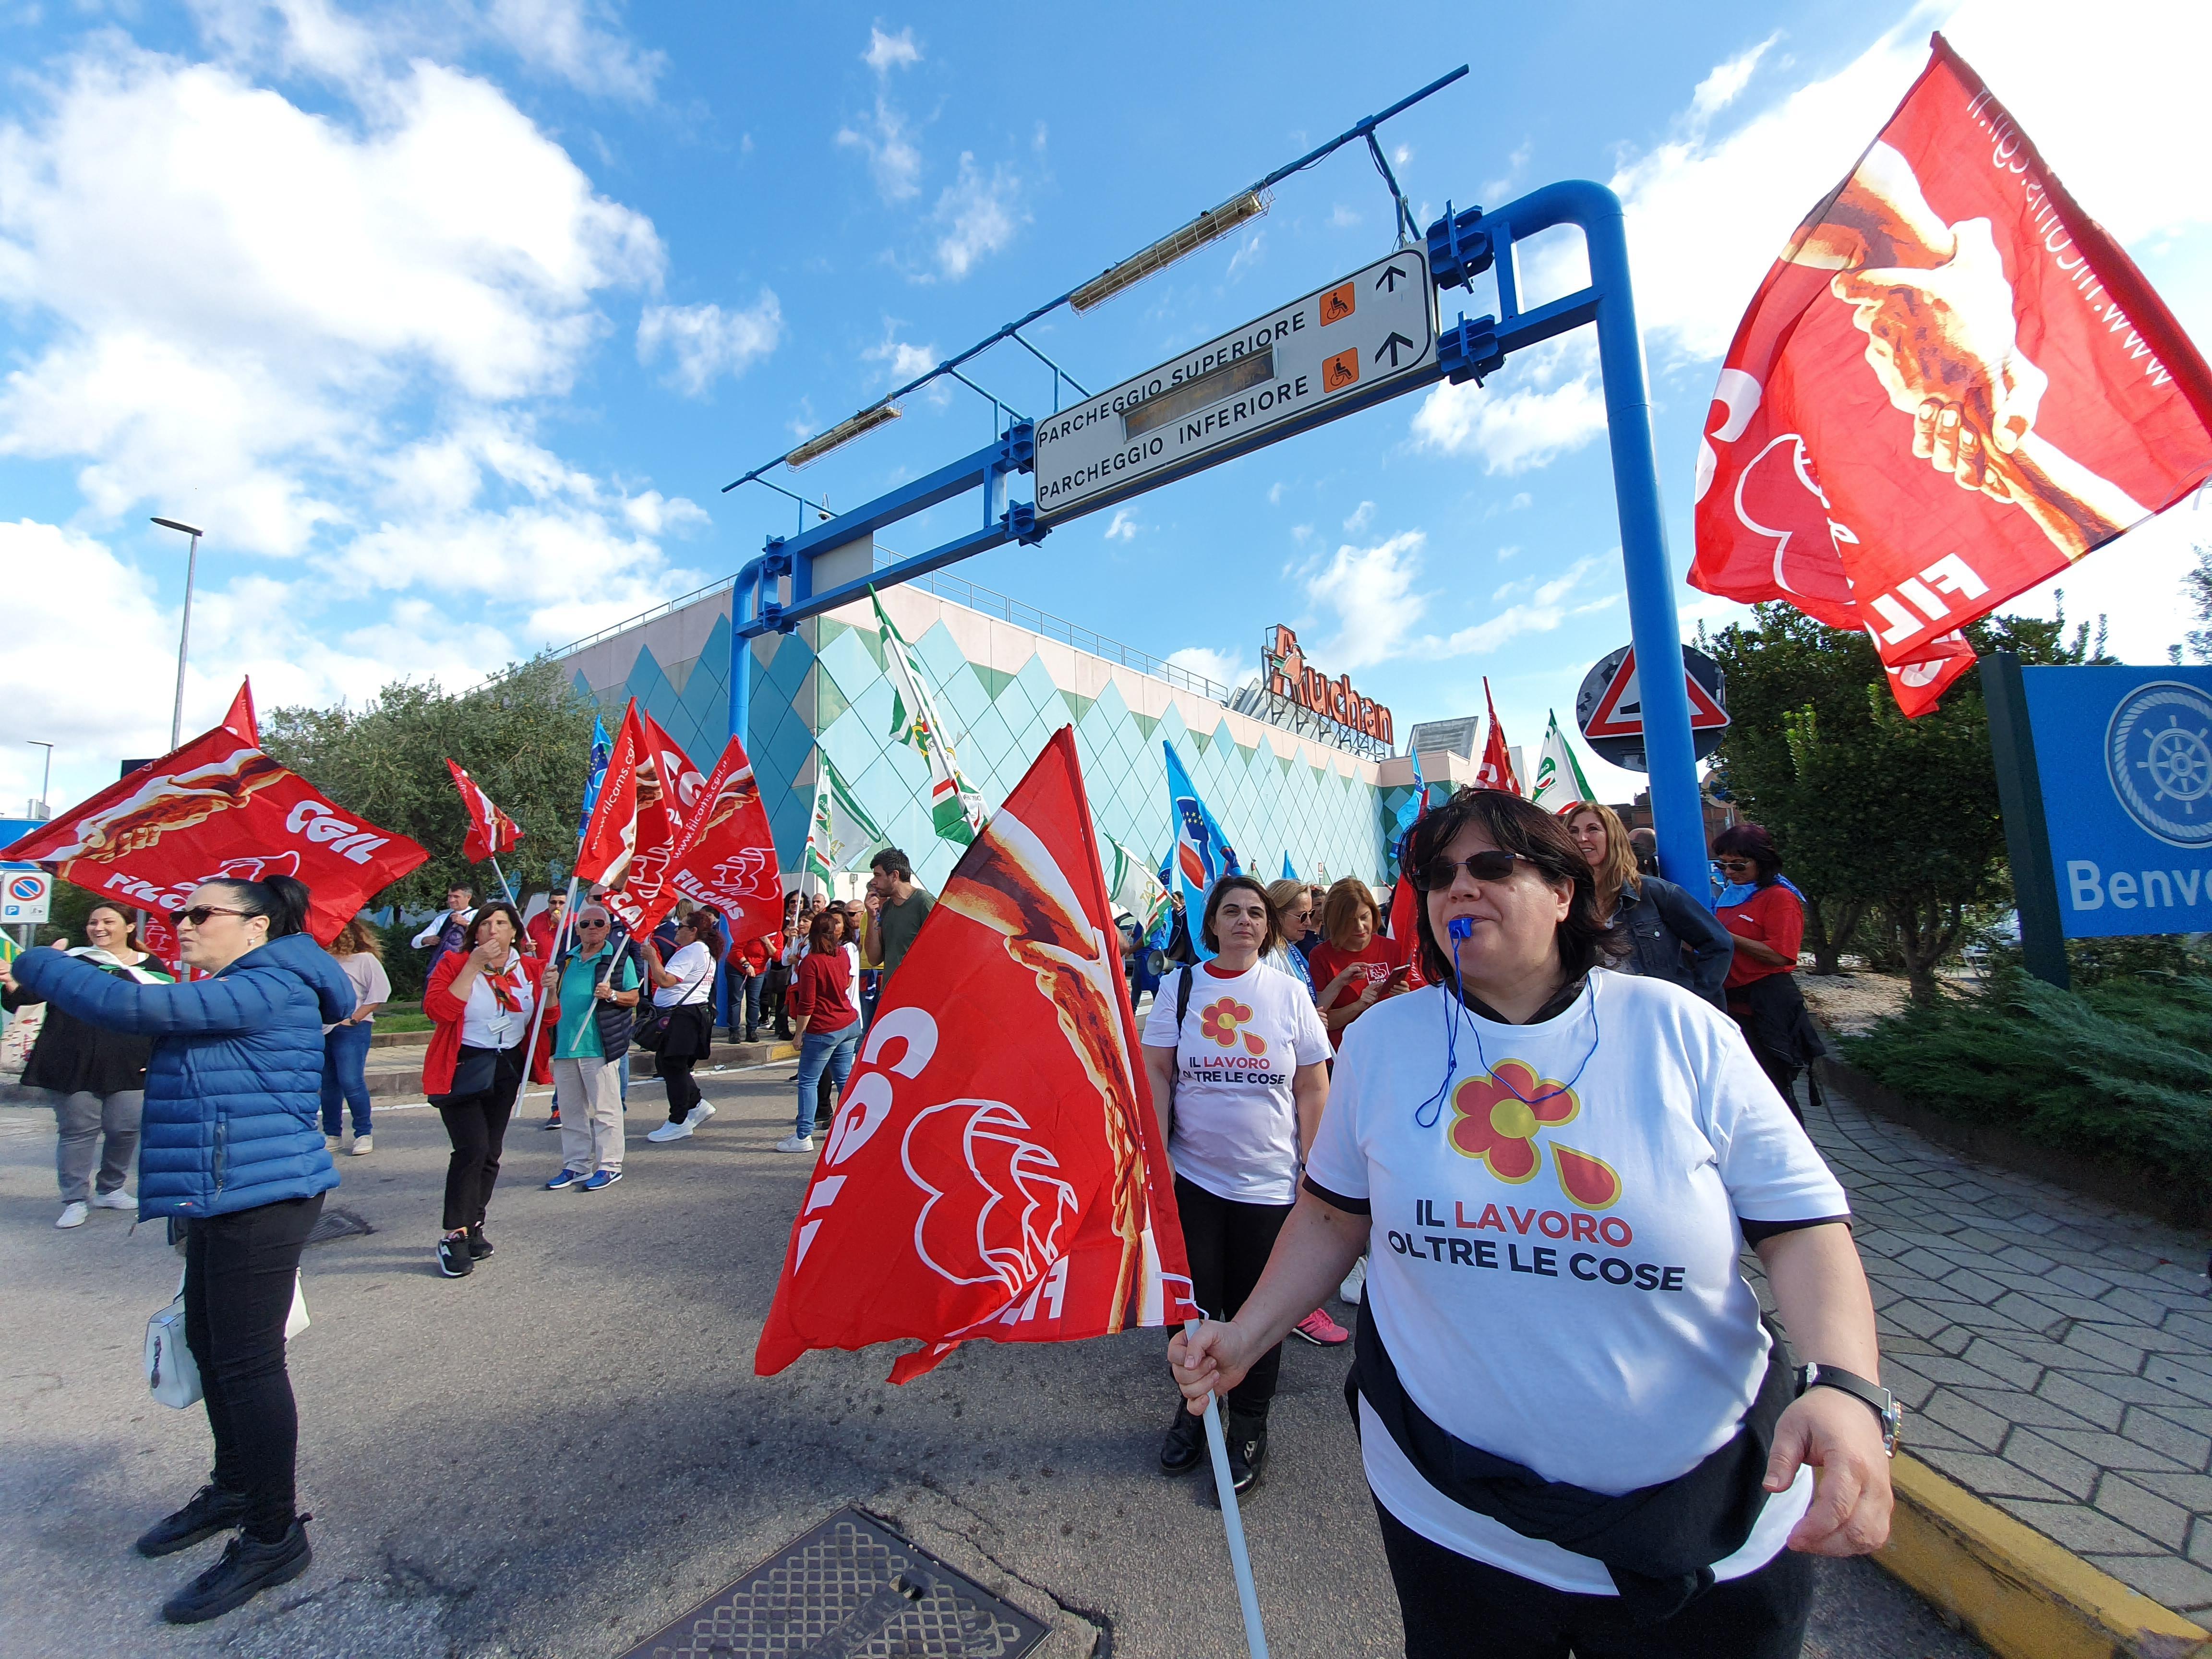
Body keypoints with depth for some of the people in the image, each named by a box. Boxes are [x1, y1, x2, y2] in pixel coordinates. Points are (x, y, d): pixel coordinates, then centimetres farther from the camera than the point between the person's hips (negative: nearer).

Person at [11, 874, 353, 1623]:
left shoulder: (266, 988, -17)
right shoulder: (232, 992, 17)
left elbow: (130, 1007, -22)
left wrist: (28, 961, -10)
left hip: (259, 1197, -11)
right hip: (221, 1196, 11)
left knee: (246, 1359, -3)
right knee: (209, 1343, 21)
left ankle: (274, 1536, 11)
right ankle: (234, 1488, 40)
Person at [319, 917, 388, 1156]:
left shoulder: (365, 959, -3)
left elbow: (380, 992, -9)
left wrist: (354, 1018, -12)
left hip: (352, 1030, -6)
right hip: (323, 1029, 6)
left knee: (351, 1081, -10)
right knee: (329, 1084, 11)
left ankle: (363, 1134, 0)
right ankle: (332, 1134, 21)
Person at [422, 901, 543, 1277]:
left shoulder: (530, 968, 3)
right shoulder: (455, 963, -6)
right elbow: (438, 1010, -22)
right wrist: (474, 965, -22)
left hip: (507, 1070, 4)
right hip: (462, 1069, -4)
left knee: (491, 1153, 10)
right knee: (472, 1148, -15)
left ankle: (473, 1227, 25)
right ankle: (454, 1236, -3)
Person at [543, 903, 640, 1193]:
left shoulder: (620, 959, 1)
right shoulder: (566, 959, 16)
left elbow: (634, 997, -1)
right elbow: (554, 995, 27)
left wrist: (612, 995, -18)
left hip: (599, 1047, -6)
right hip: (565, 1046, 6)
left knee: (605, 1108, -2)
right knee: (571, 1111, 12)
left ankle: (609, 1166, 6)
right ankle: (576, 1166, 22)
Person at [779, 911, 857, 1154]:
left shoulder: (811, 961, -14)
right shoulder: (844, 954, 4)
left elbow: (807, 1004, -16)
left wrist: (799, 1033, -6)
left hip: (823, 1029, -7)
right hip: (849, 1024, 7)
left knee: (808, 1082, 1)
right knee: (845, 1078, 12)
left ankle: (803, 1137, 2)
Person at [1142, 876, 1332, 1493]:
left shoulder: (1289, 993, -1)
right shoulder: (1179, 987, -1)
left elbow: (1314, 1090, 1)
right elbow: (1156, 1074, -1)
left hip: (1269, 1182, 0)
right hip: (1192, 1177, 0)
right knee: (1193, 1302, 11)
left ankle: (1249, 1426, 34)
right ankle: (1194, 1408, 37)